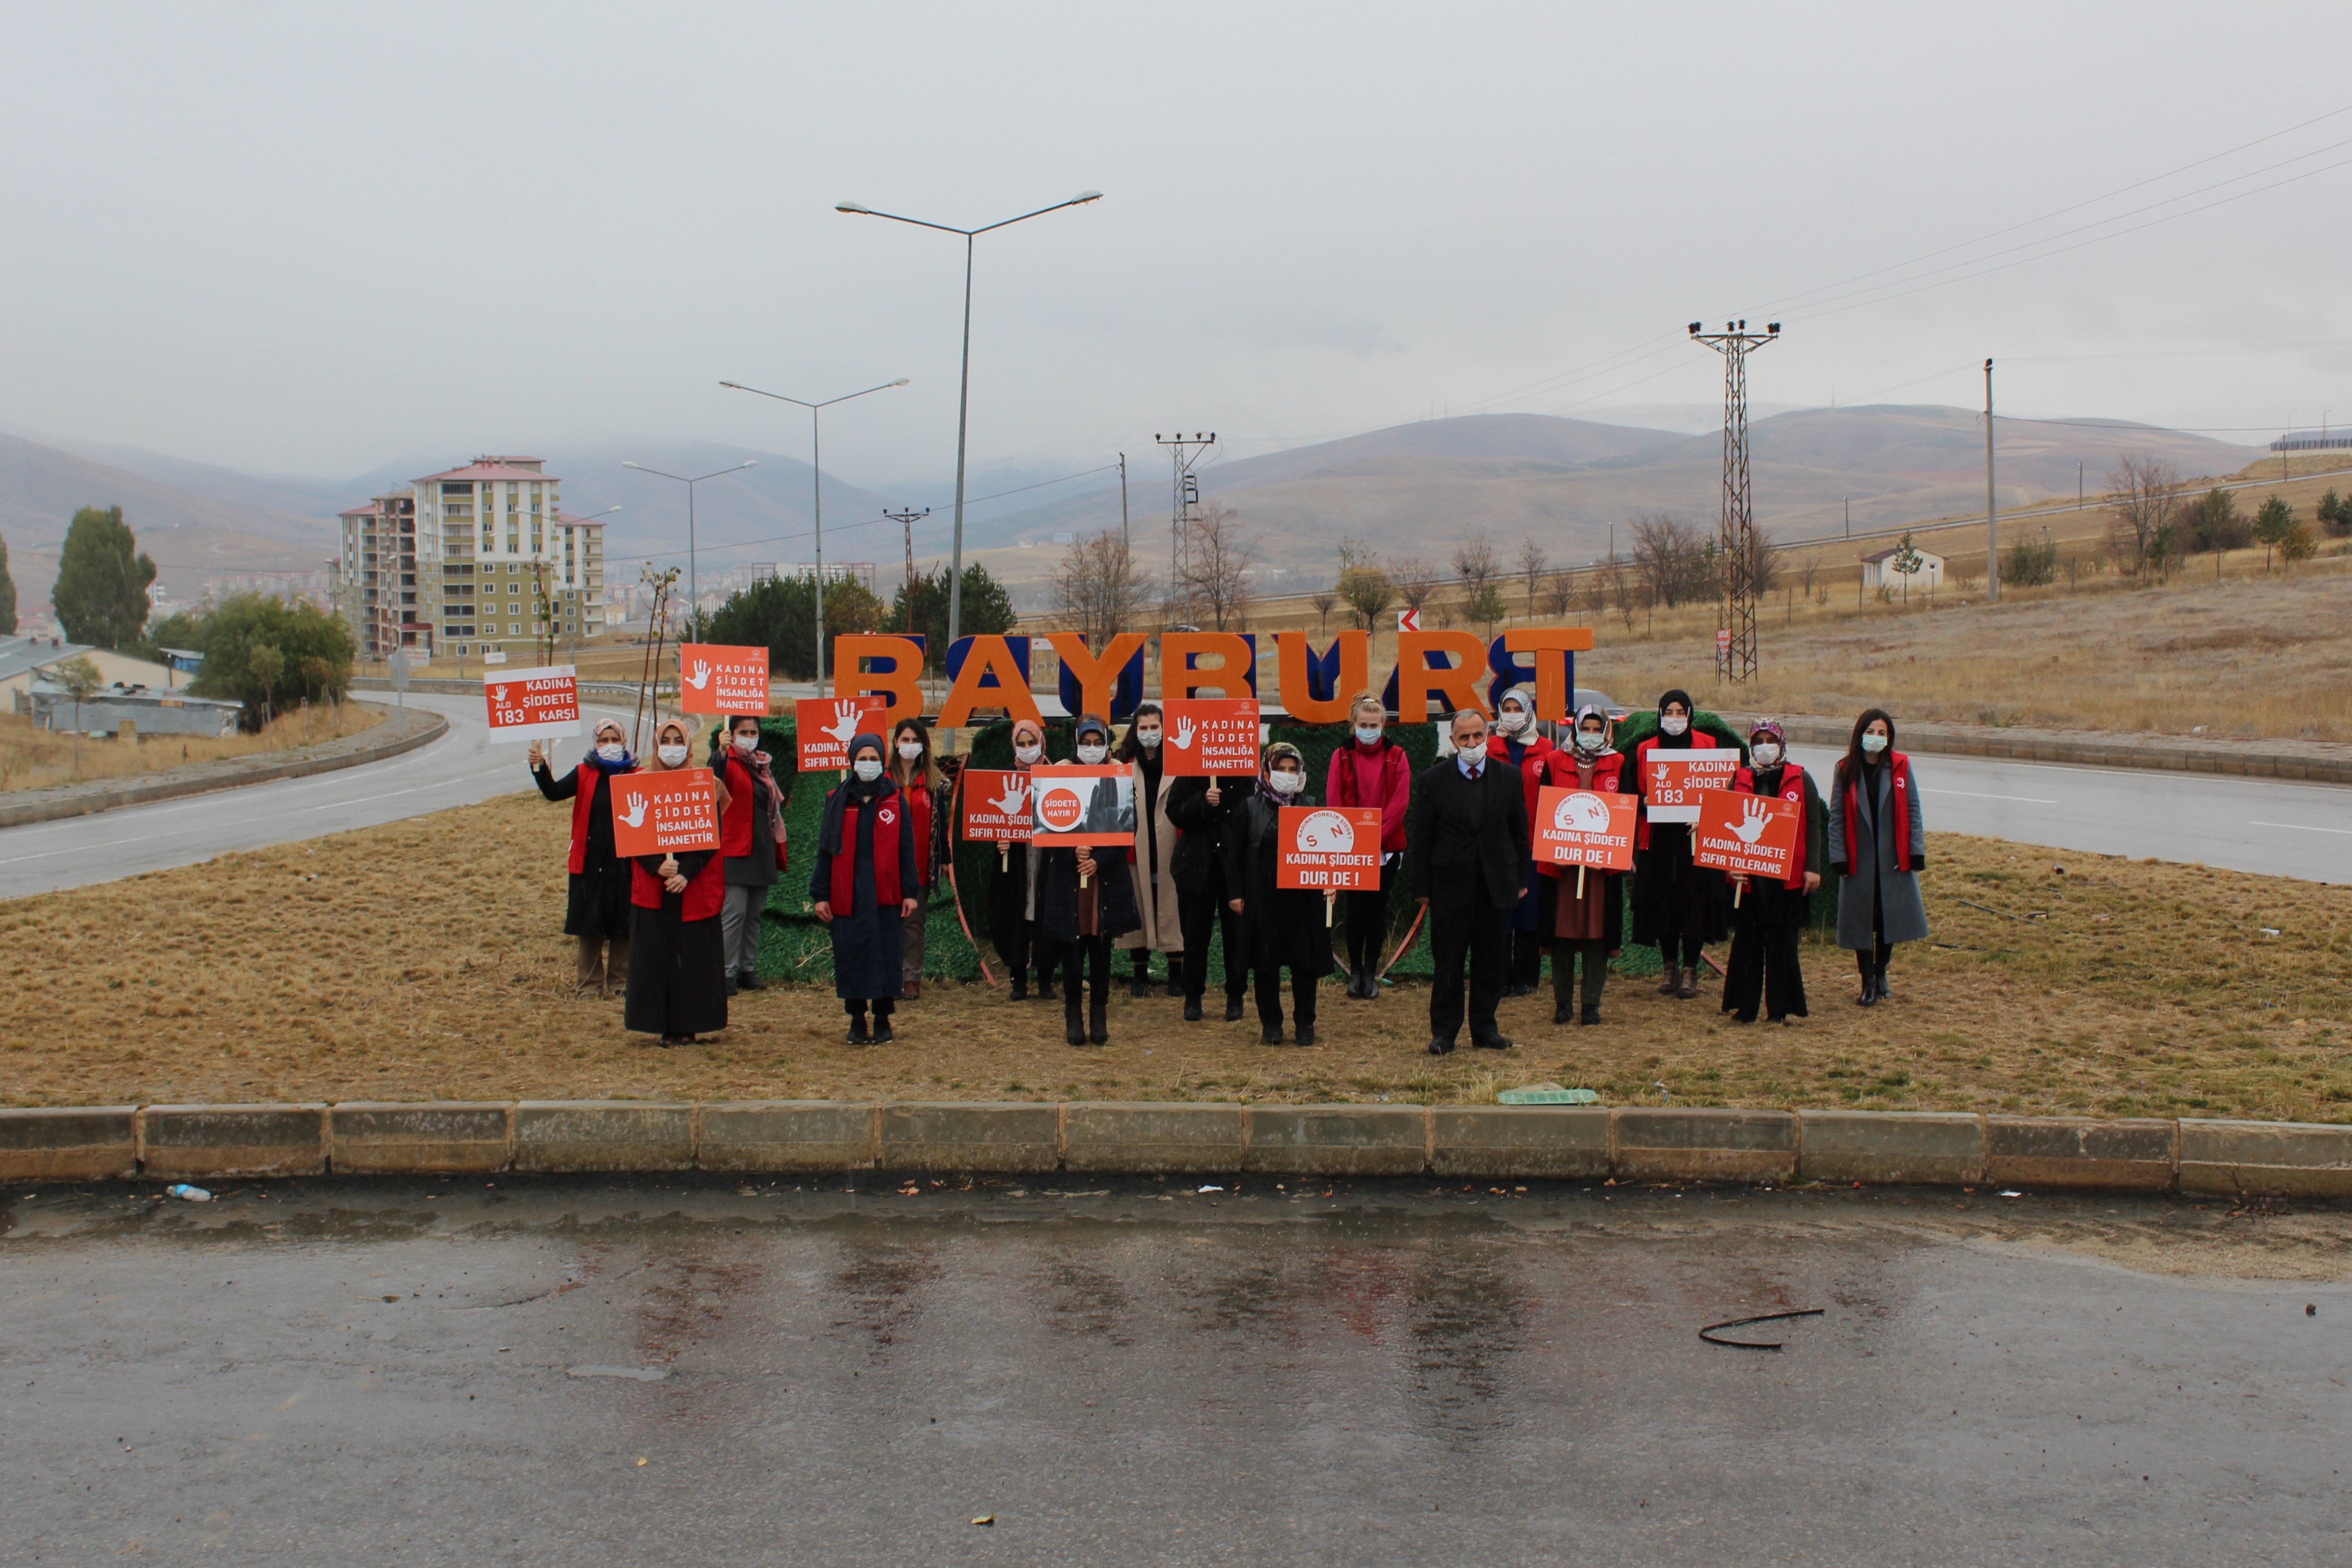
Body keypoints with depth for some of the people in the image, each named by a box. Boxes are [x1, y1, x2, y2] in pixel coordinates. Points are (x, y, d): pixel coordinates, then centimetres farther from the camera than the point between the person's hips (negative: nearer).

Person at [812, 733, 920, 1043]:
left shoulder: (895, 799, 4)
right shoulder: (838, 801, 5)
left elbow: (906, 850, 4)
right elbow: (826, 850, 5)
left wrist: (909, 892, -2)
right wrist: (821, 895, 0)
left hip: (887, 895, 0)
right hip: (847, 895, 1)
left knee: (887, 956, 2)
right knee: (851, 956, 3)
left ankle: (883, 1021, 14)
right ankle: (857, 1021, 15)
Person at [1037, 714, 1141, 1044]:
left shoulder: (1118, 782, 3)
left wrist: (1100, 861, -13)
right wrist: (1074, 851, -17)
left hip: (1108, 878, 0)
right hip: (1068, 878, 0)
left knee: (1101, 950, 6)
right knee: (1071, 951, 1)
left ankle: (1099, 1017, 15)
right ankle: (1073, 1017, 11)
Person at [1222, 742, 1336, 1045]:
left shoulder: (1312, 807, 7)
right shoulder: (1249, 808, 3)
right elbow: (1234, 853, 4)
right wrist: (1235, 894, -2)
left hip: (1304, 897, 1)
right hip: (1263, 898, -1)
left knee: (1306, 962, 3)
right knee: (1266, 963, 4)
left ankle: (1305, 1023, 15)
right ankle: (1271, 1023, 16)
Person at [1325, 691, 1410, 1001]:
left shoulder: (1397, 757, 2)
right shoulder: (1342, 757, 3)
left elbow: (1400, 803, -6)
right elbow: (1334, 802, -3)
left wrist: (1376, 837, -15)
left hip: (1386, 848, 0)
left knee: (1377, 909, 4)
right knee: (1354, 909, 1)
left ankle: (1372, 972, 12)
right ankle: (1355, 971, 12)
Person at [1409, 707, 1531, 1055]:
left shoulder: (1508, 778, 4)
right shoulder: (1433, 780, -2)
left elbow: (1520, 832, 10)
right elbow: (1421, 838, 0)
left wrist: (1521, 879, 7)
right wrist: (1422, 888, -3)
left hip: (1497, 883, 2)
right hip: (1451, 883, -2)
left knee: (1491, 960, 7)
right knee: (1448, 961, 2)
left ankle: (1485, 1028, 18)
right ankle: (1444, 1032, 10)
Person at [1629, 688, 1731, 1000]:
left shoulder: (1707, 747, 4)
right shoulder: (1645, 750, 9)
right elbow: (1635, 794, 11)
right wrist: (1647, 801, -10)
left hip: (1695, 839, -2)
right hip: (1658, 840, 2)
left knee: (1695, 903, -5)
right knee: (1662, 904, 3)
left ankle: (1690, 970, 3)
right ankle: (1670, 968, 16)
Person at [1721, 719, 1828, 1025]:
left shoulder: (1799, 779, 4)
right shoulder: (1740, 780, 8)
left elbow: (1814, 825, 3)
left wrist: (1813, 868, -5)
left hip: (1789, 875, -1)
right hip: (1748, 876, 1)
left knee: (1783, 941, 3)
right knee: (1747, 940, 4)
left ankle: (1782, 1008, 9)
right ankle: (1743, 1006, 10)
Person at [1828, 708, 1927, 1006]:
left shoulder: (1900, 767, -1)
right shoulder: (1846, 770, -2)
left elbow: (1913, 811, 1)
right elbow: (1837, 817, -1)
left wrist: (1917, 852, -4)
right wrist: (1838, 857, -7)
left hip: (1893, 858, 1)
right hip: (1859, 859, 0)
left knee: (1890, 918, 8)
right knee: (1862, 921, 3)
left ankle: (1881, 975, 26)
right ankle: (1868, 983, 14)